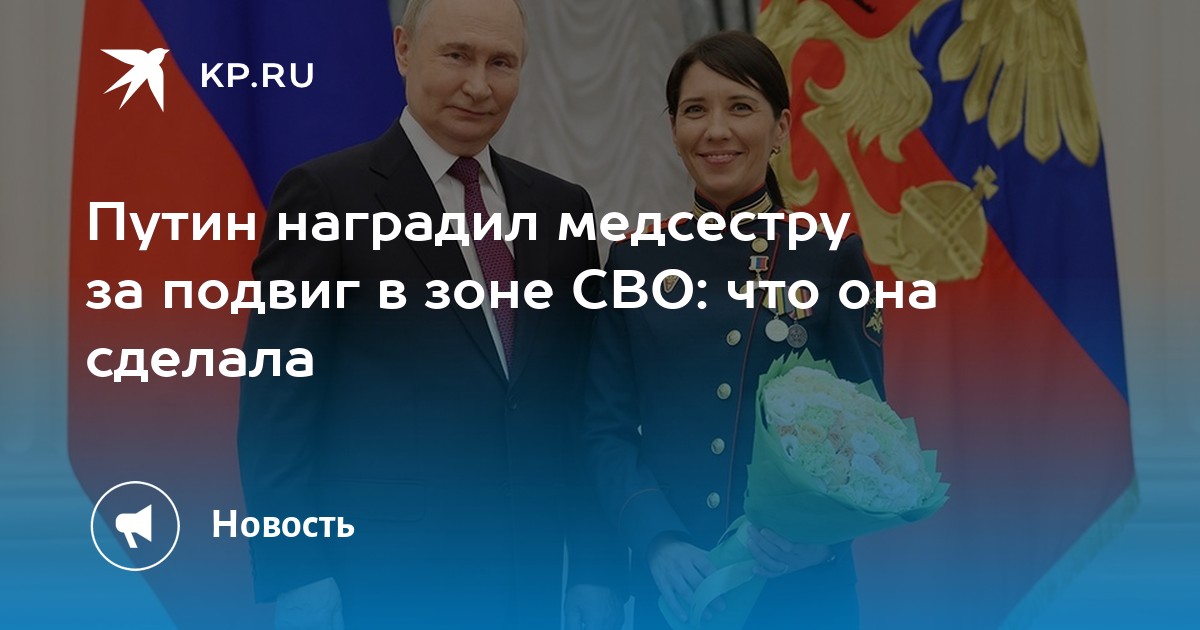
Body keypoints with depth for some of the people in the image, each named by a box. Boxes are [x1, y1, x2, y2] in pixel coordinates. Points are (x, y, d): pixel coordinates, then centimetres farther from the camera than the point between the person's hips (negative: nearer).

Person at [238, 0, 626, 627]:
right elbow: (276, 405, -7)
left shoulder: (561, 207, 11)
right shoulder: (325, 195, -4)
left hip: (529, 577, 5)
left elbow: (585, 407, 11)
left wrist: (598, 566, 6)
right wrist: (295, 575, -13)